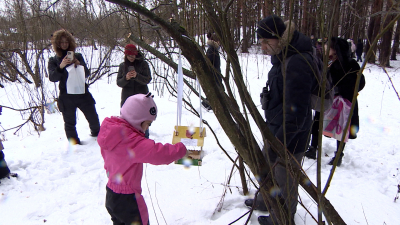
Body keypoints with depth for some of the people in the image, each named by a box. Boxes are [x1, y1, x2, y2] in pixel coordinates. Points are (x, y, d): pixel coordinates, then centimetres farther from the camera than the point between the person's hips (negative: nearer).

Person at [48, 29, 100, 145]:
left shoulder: (78, 56, 10)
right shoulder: (53, 60, 5)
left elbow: (87, 74, 5)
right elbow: (52, 78, -9)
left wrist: (79, 65, -16)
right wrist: (61, 66, -26)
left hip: (82, 93, 2)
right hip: (66, 96, -1)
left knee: (93, 118, 8)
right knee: (70, 122, 4)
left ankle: (97, 134, 35)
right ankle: (75, 143, 20)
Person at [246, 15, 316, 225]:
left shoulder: (297, 63, -27)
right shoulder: (282, 56, 5)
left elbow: (295, 113, -29)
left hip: (290, 137, -10)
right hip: (275, 129, 10)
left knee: (285, 180, 10)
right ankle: (265, 201, 52)